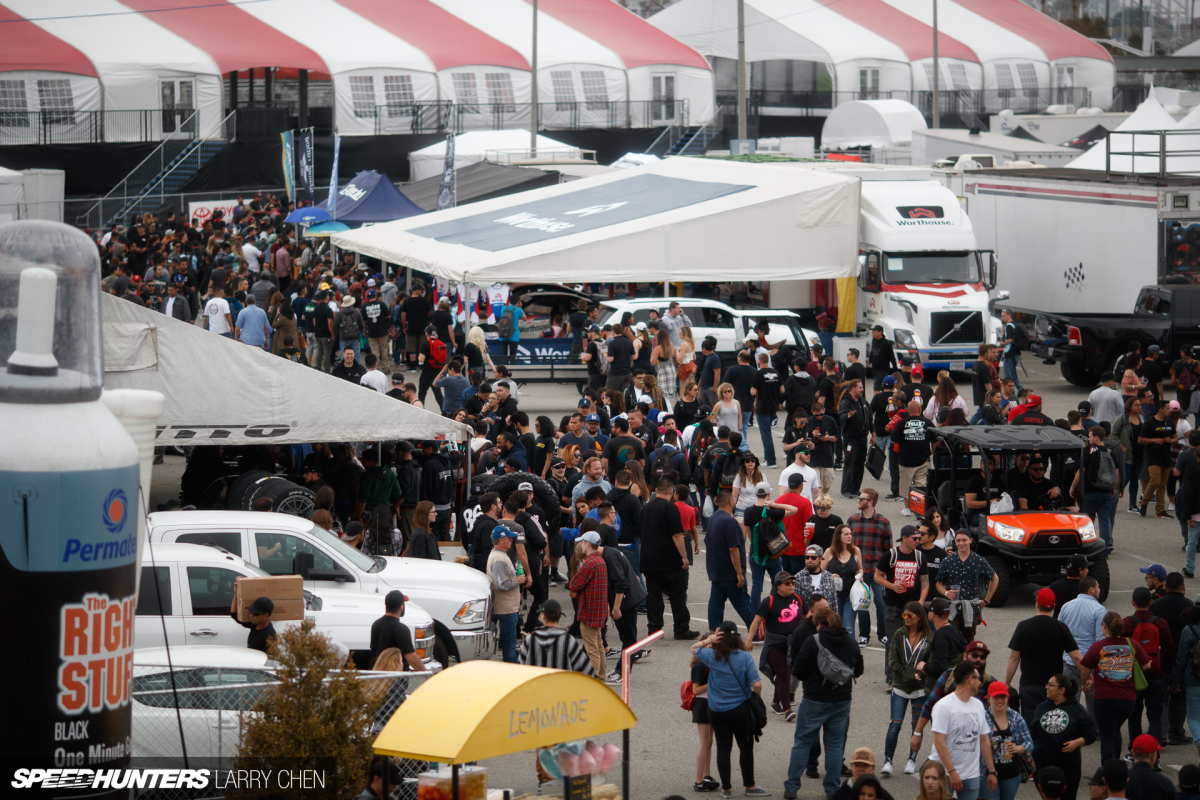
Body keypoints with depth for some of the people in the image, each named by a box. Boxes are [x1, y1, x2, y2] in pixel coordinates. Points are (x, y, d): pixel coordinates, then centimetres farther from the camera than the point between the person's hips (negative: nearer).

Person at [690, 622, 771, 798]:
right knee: (746, 747, 10)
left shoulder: (712, 656, -7)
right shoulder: (745, 657, -14)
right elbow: (756, 685, -17)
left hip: (716, 711, 2)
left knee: (723, 749, 9)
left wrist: (709, 640, -2)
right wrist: (757, 695, 4)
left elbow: (694, 648, 13)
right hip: (740, 710, -2)